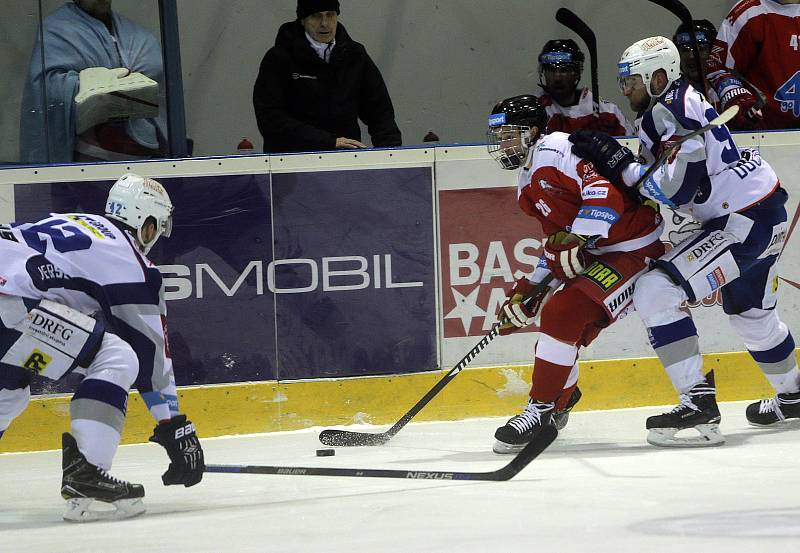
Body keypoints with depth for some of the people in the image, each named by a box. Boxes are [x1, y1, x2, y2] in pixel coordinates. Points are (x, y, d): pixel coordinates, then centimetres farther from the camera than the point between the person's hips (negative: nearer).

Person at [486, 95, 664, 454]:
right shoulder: (528, 187, 19)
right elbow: (557, 243, 23)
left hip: (635, 247, -11)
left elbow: (606, 189, -28)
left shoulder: (557, 149, -14)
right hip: (596, 256, 11)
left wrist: (579, 240, -32)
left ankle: (543, 409, -14)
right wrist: (529, 290, 14)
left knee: (563, 314, -21)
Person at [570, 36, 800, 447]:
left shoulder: (668, 113, -16)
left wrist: (622, 166, -18)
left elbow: (678, 188, -24)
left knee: (656, 292, -17)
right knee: (749, 312, 31)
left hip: (745, 223, -11)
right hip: (764, 212, 11)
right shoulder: (681, 102, 14)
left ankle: (698, 404, -18)